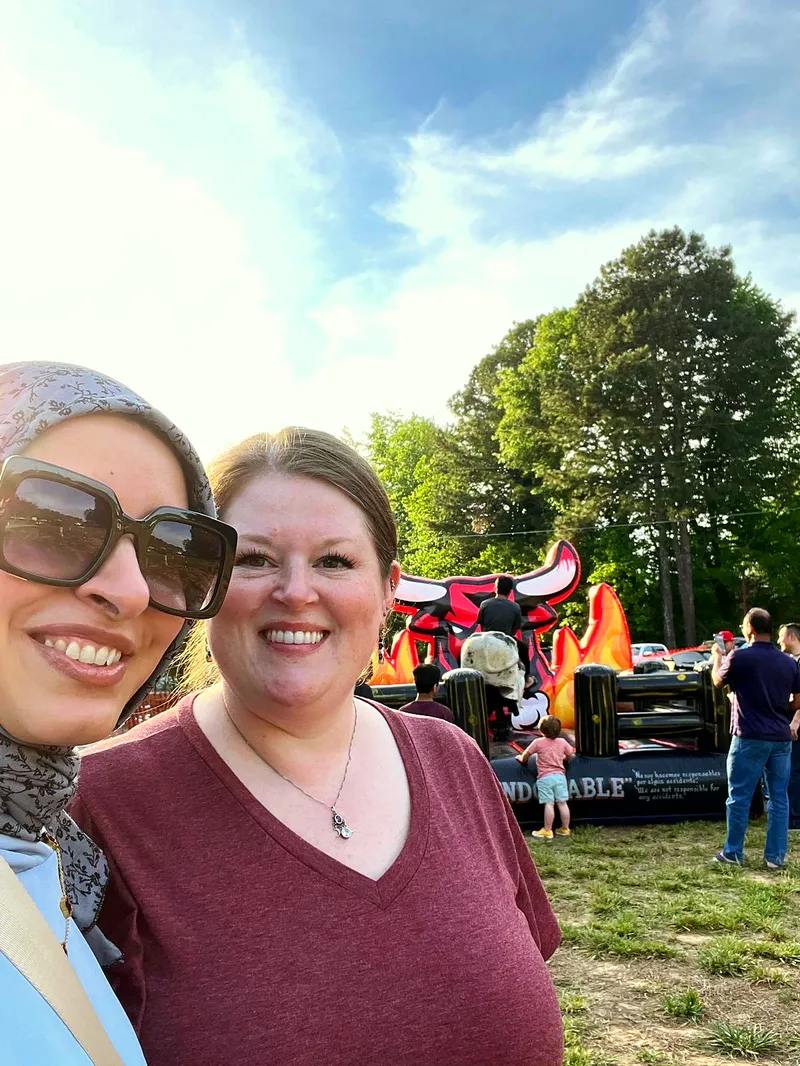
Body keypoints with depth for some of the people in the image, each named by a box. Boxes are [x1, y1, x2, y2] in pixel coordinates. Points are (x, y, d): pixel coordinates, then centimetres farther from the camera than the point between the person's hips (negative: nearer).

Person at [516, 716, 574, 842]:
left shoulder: (538, 742, -6)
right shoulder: (562, 742, 5)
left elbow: (526, 754, 2)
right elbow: (570, 755, 17)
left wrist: (522, 759, 23)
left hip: (545, 777, -4)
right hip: (559, 776, 4)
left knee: (549, 804, -6)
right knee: (563, 803, 8)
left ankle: (547, 831, -3)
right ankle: (565, 829, 16)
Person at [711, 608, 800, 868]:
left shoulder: (739, 657, -11)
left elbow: (718, 682, 7)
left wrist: (717, 657, 25)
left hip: (750, 737, -5)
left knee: (739, 796, 5)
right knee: (779, 797, 11)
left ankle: (733, 852, 13)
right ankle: (776, 856, 15)